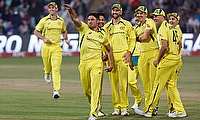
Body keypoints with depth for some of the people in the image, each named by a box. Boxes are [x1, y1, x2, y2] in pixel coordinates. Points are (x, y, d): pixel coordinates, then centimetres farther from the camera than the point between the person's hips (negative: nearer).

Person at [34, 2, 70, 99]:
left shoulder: (61, 21, 8)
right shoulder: (44, 20, 0)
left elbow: (64, 31, 25)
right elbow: (36, 31, 5)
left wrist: (66, 39, 7)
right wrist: (43, 39, -9)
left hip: (57, 47, 0)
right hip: (46, 46, 0)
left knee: (56, 68, -13)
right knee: (47, 66, 12)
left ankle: (56, 91, -19)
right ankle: (47, 74, 53)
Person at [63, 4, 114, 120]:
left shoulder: (102, 35, 11)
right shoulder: (84, 29, 8)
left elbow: (109, 49, 21)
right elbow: (75, 19, -9)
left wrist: (111, 64, 13)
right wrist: (71, 10, -29)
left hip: (96, 63, -2)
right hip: (84, 63, 2)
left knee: (95, 89, -13)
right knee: (86, 89, 9)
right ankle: (94, 106, 33)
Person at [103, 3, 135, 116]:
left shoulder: (127, 24, 8)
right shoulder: (106, 26, 15)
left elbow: (132, 39, 8)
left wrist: (129, 52, -5)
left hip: (123, 55, -3)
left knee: (123, 82, -9)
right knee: (113, 82, 1)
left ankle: (124, 107, -7)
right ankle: (116, 107, 6)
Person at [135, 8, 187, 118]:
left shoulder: (163, 28, -12)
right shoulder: (171, 27, 16)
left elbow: (164, 46, -22)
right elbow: (178, 45, 20)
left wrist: (158, 60, -12)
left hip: (167, 58, -9)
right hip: (176, 58, 9)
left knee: (158, 84, -4)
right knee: (171, 84, 13)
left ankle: (149, 110, 1)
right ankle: (180, 111, 9)